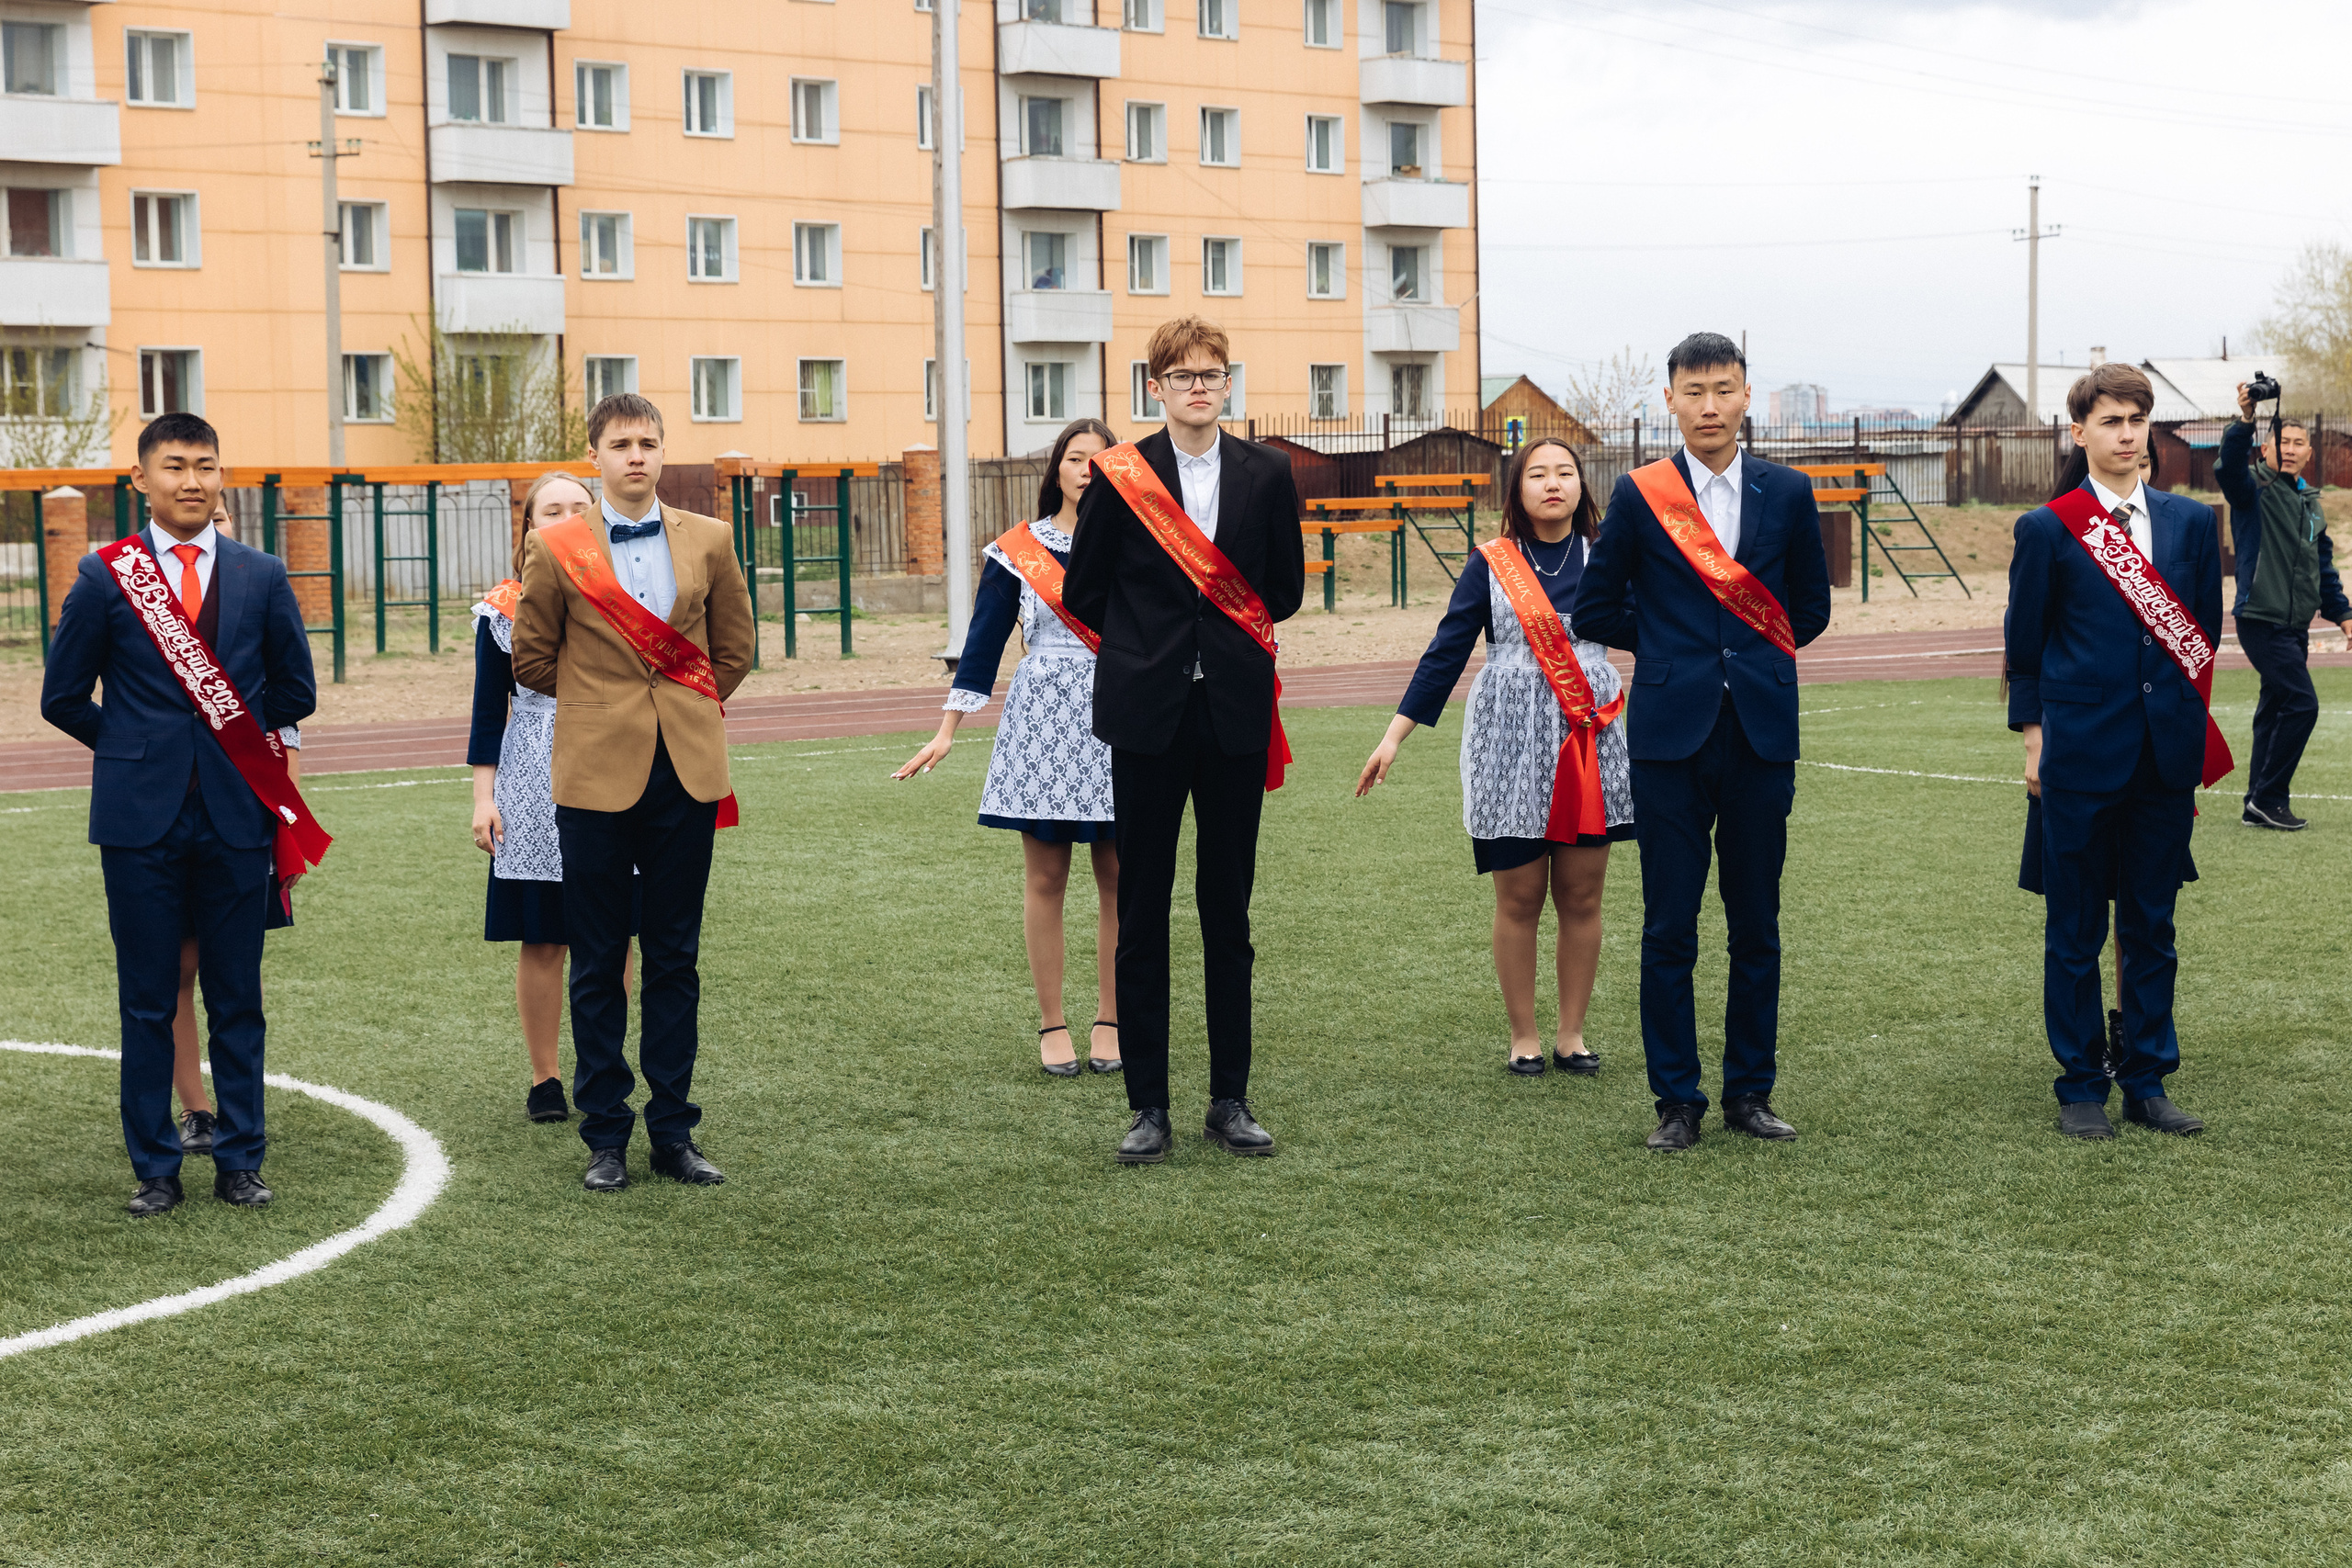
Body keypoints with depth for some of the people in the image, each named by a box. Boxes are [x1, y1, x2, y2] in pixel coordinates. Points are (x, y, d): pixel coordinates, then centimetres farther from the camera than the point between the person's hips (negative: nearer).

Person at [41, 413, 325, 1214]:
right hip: (142, 817, -1)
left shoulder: (262, 577, 6)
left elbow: (296, 691, 13)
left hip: (238, 816, 1)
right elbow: (63, 697, 5)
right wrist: (134, 751, 6)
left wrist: (239, 742, 11)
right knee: (147, 1001, 3)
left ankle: (239, 1162, 14)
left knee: (237, 998, 6)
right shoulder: (105, 576, 1)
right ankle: (155, 1168, 11)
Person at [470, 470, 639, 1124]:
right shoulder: (503, 609, 3)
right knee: (541, 940, 1)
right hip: (534, 793, -1)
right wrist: (484, 798, 1)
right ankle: (544, 1078, 11)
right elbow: (490, 709, 5)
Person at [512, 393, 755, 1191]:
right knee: (597, 966, 2)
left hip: (688, 771, 2)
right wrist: (602, 704, 12)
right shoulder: (554, 549, 0)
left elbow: (734, 647, 17)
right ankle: (605, 1138, 11)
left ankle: (673, 1132, 14)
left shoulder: (709, 541, 7)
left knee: (675, 960, 7)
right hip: (598, 774, -2)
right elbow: (531, 659, 10)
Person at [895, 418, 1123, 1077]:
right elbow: (983, 643, 5)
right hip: (1043, 720, -1)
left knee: (1119, 878, 1)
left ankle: (1110, 1021, 11)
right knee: (1044, 879, 1)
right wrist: (946, 731, 2)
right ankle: (1052, 1025, 9)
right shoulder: (1015, 551, 5)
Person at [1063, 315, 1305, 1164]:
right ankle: (1148, 1106, 7)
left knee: (1228, 911, 7)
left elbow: (1286, 588, 12)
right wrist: (1147, 643, 12)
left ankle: (1230, 1100, 14)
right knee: (1141, 912, 1)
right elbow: (1083, 593, 8)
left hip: (1235, 711, 1)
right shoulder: (1118, 476, 1)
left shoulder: (1267, 473, 5)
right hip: (1147, 712, -1)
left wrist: (1224, 636, 12)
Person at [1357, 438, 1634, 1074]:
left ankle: (1572, 1034, 15)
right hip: (1511, 741, -1)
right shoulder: (1491, 563, 3)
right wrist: (1395, 736, -1)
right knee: (1518, 898, 1)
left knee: (1581, 897, 3)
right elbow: (1446, 652, 3)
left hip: (1590, 739, 1)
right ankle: (1523, 1037, 12)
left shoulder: (1604, 559, 6)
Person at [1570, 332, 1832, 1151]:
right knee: (1669, 928, 0)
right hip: (1671, 735, -1)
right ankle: (1676, 1099, 8)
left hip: (1760, 736, 1)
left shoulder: (1788, 493, 6)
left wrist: (1749, 654, 9)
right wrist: (1671, 648, 8)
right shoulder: (1637, 496, 2)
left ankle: (1750, 1091, 16)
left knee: (1756, 926, 6)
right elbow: (1595, 608, 9)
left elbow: (1810, 607, 16)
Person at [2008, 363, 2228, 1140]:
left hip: (2167, 754, 3)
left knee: (2152, 925, 9)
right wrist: (2034, 738, 1)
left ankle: (2148, 1082, 18)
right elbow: (2025, 646, 3)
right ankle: (2081, 1087, 12)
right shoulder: (2047, 529, -1)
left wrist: (2189, 726, 8)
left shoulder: (2192, 522, 7)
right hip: (2083, 754, -3)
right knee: (2075, 930, 3)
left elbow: (2204, 632, 12)